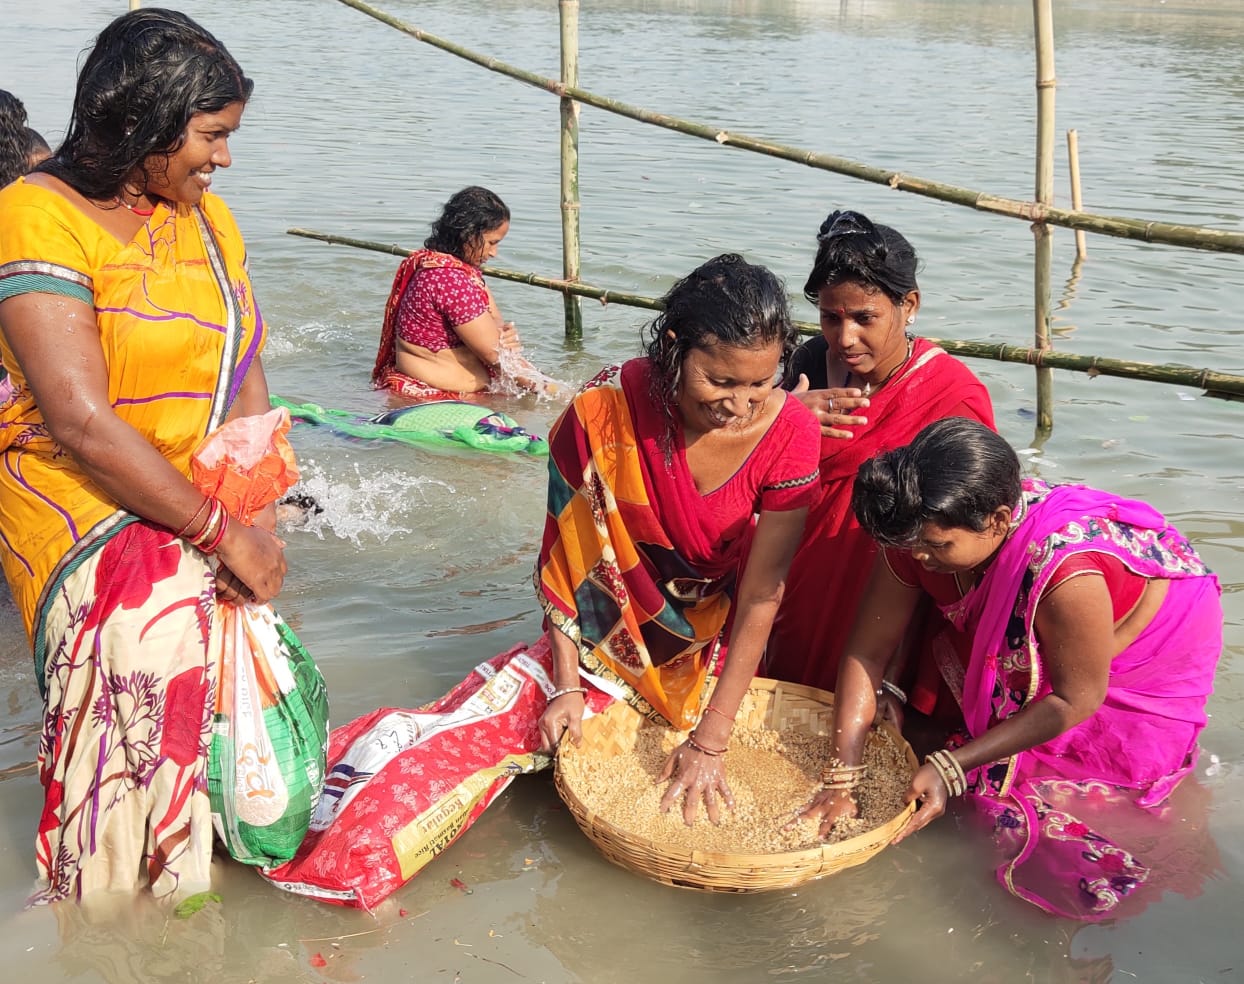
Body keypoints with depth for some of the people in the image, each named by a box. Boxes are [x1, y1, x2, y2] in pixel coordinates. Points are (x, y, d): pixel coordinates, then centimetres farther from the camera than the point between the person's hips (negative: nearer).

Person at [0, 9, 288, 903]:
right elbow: (82, 422, -18)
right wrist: (222, 532, -16)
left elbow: (246, 378, 6)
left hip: (204, 506, 6)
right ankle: (117, 916, -1)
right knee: (153, 638, -20)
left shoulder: (208, 216, 10)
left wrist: (257, 520, -8)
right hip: (82, 502, -6)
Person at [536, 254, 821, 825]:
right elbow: (564, 551, -17)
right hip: (613, 626, 0)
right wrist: (567, 686, -17)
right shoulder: (608, 408, -27)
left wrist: (709, 741, -23)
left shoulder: (790, 432, -26)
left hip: (718, 633, 0)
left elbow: (761, 595, -23)